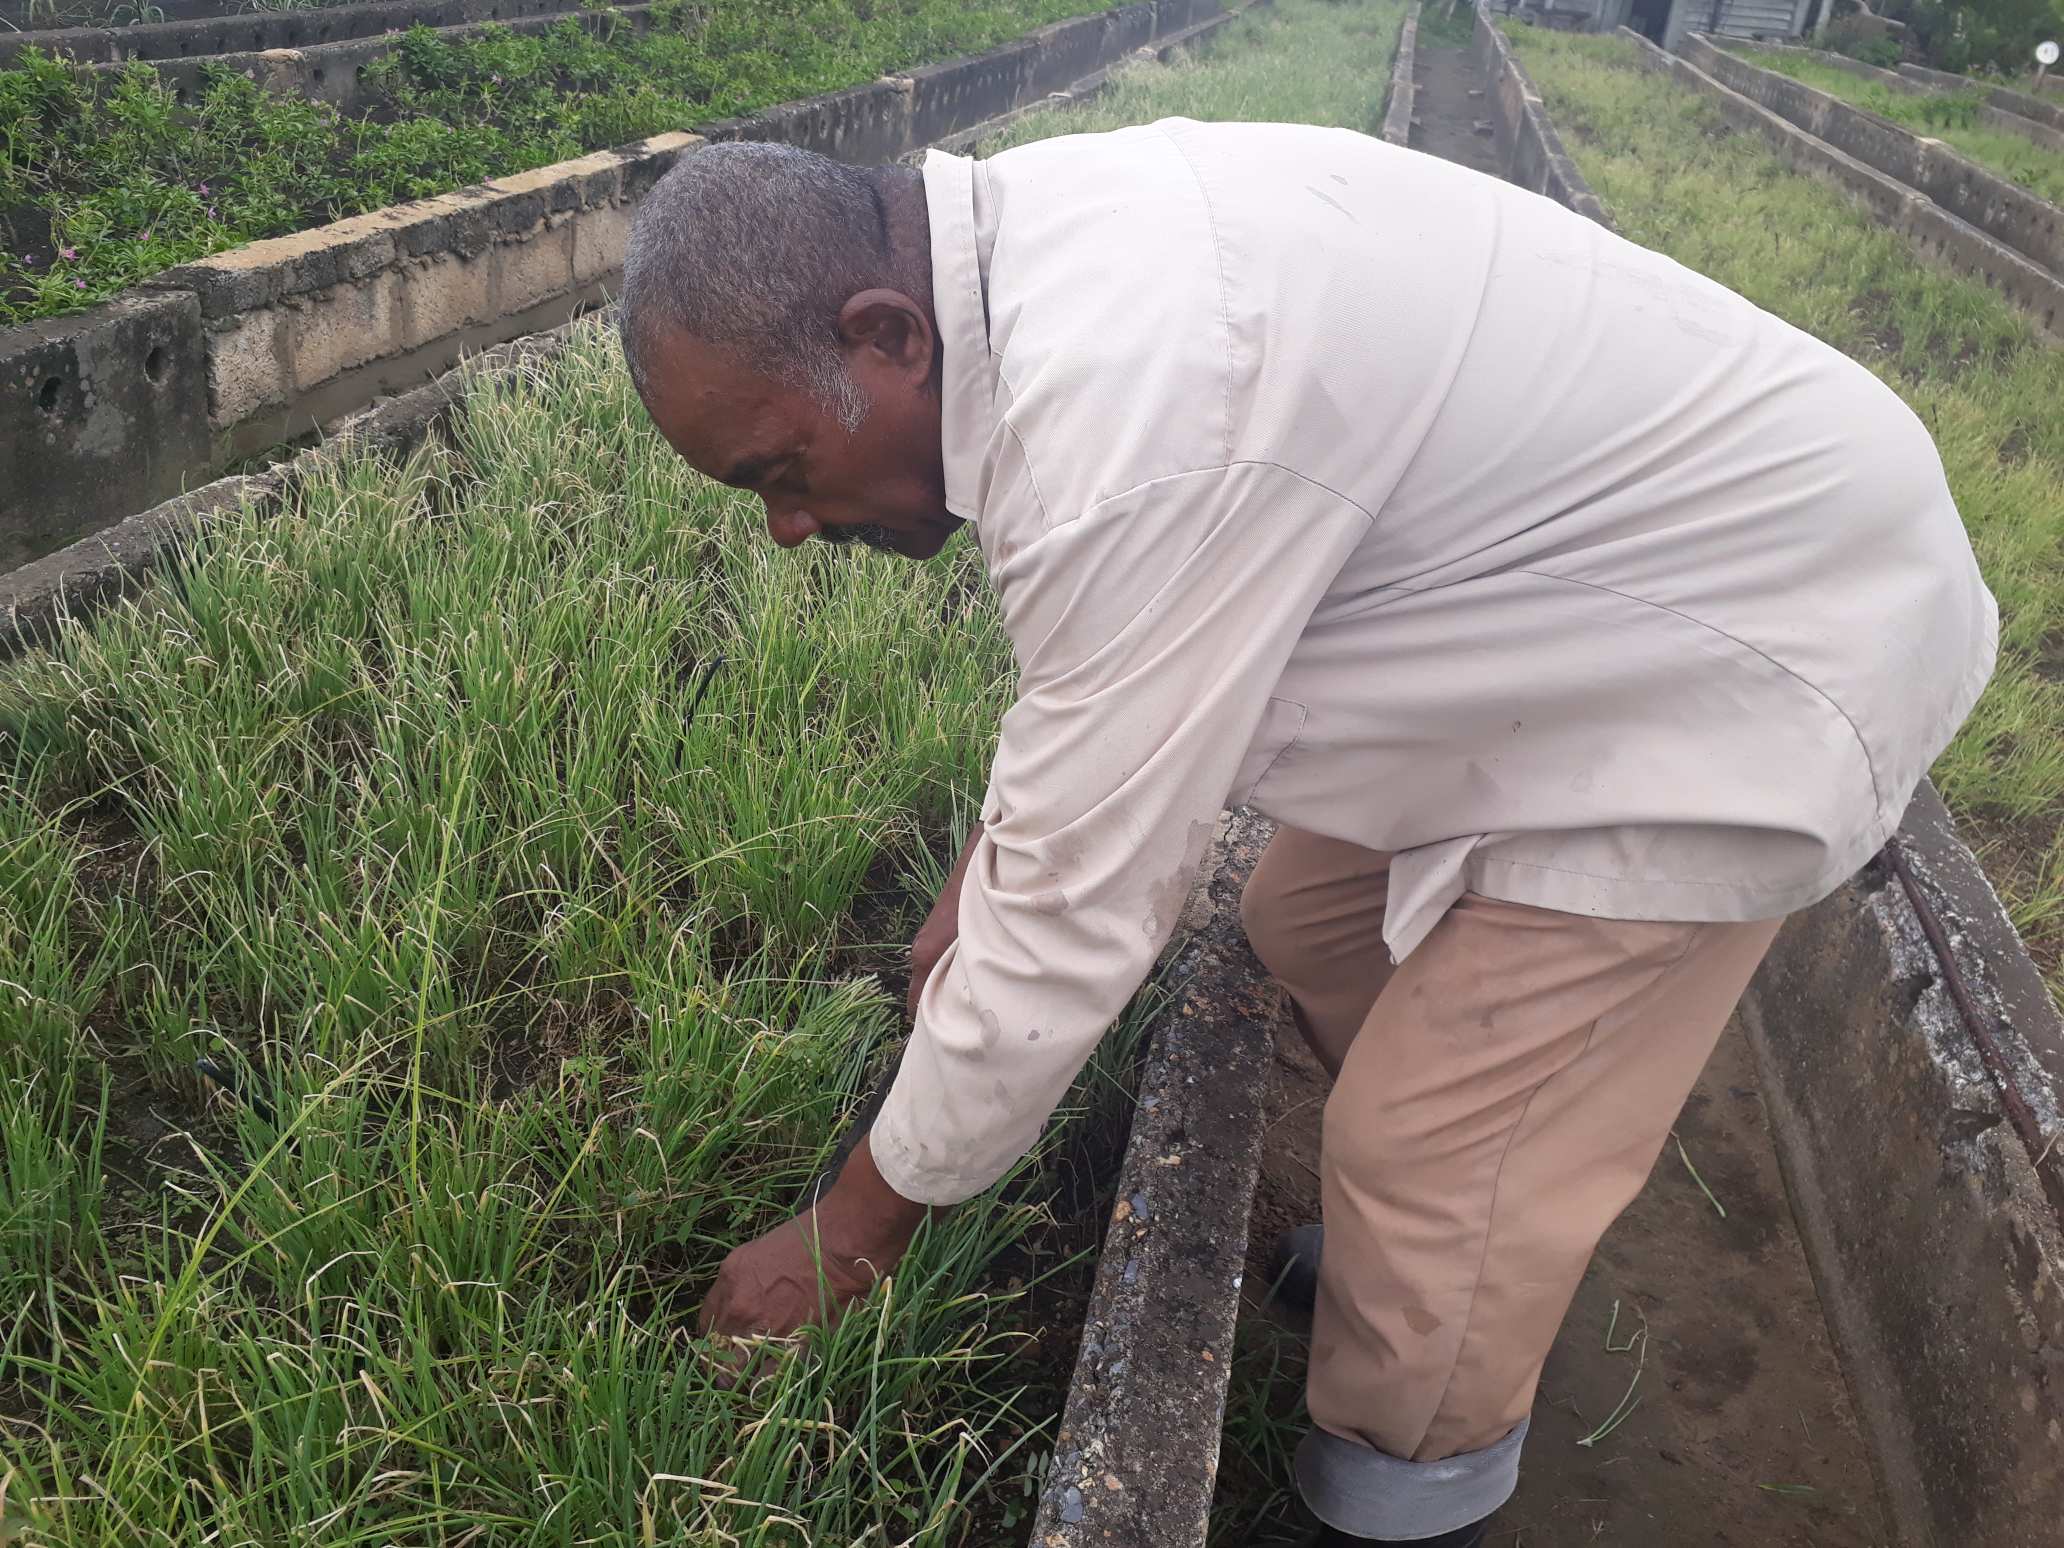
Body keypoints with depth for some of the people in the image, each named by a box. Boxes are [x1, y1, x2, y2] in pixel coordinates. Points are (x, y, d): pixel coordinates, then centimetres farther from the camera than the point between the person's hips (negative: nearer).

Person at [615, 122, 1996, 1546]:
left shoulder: (1129, 414, -35)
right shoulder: (1045, 241, -5)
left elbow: (1079, 908, -27)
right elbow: (1093, 661, 10)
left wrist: (855, 1229, -12)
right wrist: (980, 886, 11)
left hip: (1764, 660, -9)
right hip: (1604, 591, 9)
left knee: (1430, 1160, -6)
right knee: (1311, 928, 18)